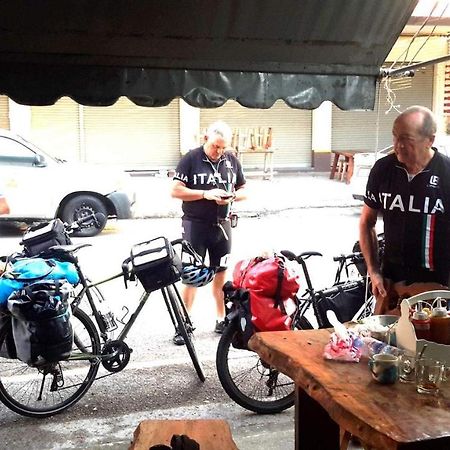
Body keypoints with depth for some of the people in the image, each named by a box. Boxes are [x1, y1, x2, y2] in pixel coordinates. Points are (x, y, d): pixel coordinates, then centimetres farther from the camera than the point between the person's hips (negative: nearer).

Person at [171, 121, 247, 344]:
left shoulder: (232, 161, 4)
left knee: (220, 273, 12)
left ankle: (221, 320, 25)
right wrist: (205, 194, -22)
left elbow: (243, 190, 12)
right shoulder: (191, 159, -8)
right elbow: (176, 191, -11)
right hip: (195, 225, -3)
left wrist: (232, 197, -11)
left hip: (222, 225, 4)